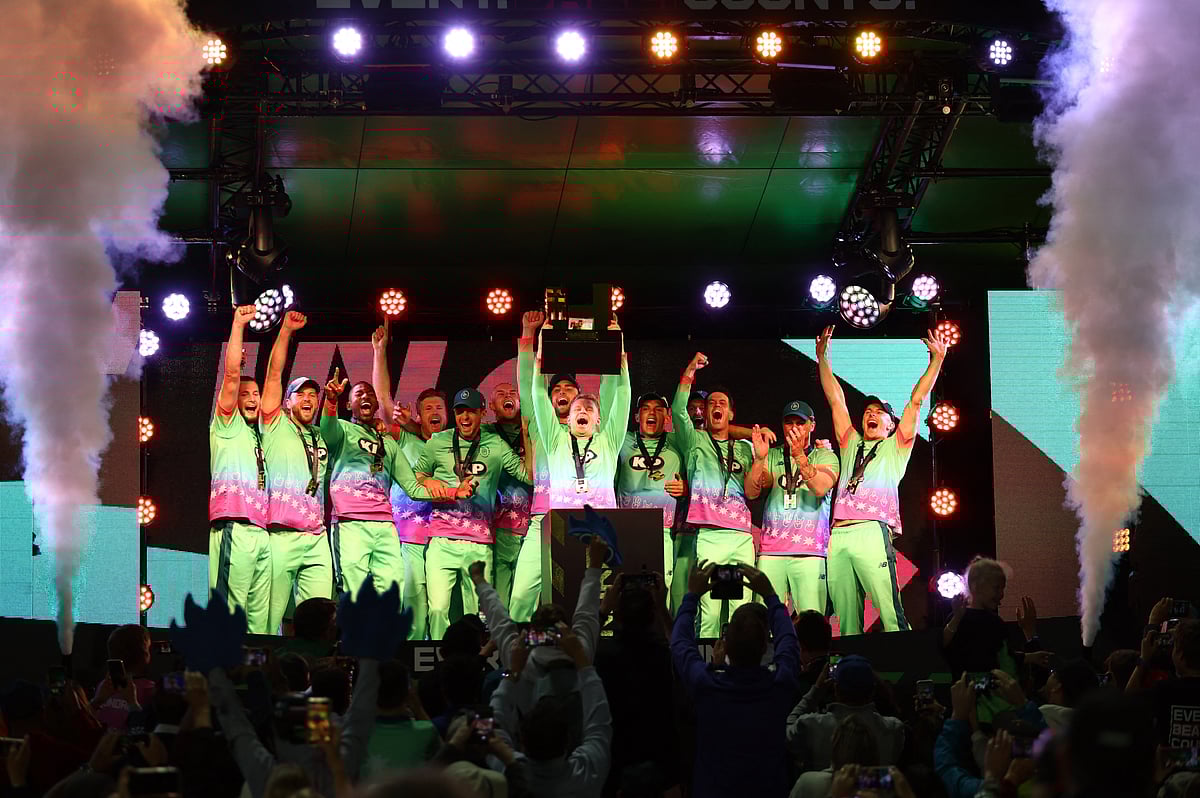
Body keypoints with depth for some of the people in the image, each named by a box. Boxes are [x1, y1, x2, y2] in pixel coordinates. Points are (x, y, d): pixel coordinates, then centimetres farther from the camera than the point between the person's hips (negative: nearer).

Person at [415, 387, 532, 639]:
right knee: (438, 609, -11)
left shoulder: (496, 446, 7)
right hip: (442, 541, -1)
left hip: (479, 546, 1)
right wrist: (428, 483, -1)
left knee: (477, 614, 2)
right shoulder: (438, 442, 9)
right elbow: (416, 476, 19)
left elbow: (529, 475, 4)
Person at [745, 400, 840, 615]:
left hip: (810, 551, -2)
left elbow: (821, 488, -12)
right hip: (771, 551, 2)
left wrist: (800, 456, -25)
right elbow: (751, 492, 1)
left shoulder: (825, 457, 8)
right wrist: (759, 459, -15)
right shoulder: (772, 457, 14)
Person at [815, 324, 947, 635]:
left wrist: (937, 359, 10)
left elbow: (916, 400, 15)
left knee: (891, 614, -15)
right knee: (847, 622, -3)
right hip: (838, 537, 4)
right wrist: (822, 356, 29)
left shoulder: (895, 447, 20)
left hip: (872, 531, -4)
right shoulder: (851, 444, 30)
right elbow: (835, 399, 30)